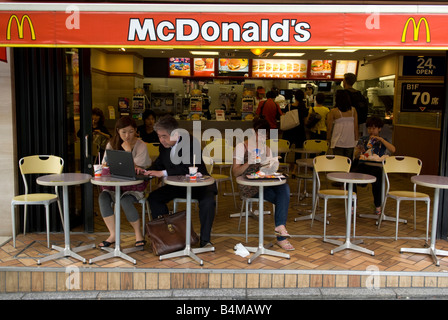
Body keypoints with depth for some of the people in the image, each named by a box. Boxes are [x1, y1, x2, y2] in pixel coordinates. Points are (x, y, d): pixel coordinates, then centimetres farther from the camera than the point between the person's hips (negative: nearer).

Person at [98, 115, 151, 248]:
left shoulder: (140, 146, -5)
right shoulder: (112, 144, 8)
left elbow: (134, 169, -12)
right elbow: (104, 165, 11)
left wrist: (128, 151, -19)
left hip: (134, 184, -4)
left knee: (125, 200, -32)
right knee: (103, 197, -26)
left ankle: (139, 234, -10)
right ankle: (113, 235, -14)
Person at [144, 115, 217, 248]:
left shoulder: (191, 142, -21)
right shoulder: (164, 146, 0)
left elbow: (188, 168, -31)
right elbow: (158, 164, 13)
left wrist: (163, 173, -33)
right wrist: (146, 171, -9)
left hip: (198, 184, -6)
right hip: (177, 185, 6)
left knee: (208, 201, -33)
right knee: (153, 197, -12)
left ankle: (205, 240, -17)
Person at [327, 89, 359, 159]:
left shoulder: (333, 111, -6)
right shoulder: (353, 110, 1)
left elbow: (329, 128, -1)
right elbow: (356, 127, 3)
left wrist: (328, 140, 11)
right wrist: (356, 140, 12)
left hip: (338, 143, -2)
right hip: (351, 143, 3)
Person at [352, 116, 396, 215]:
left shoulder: (383, 141, 14)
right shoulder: (363, 140, 20)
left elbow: (393, 150, -8)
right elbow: (356, 156, 15)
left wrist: (380, 139, -11)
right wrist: (359, 151, -8)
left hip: (376, 166, -2)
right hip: (362, 165, 2)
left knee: (376, 181, -35)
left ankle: (378, 206, -9)